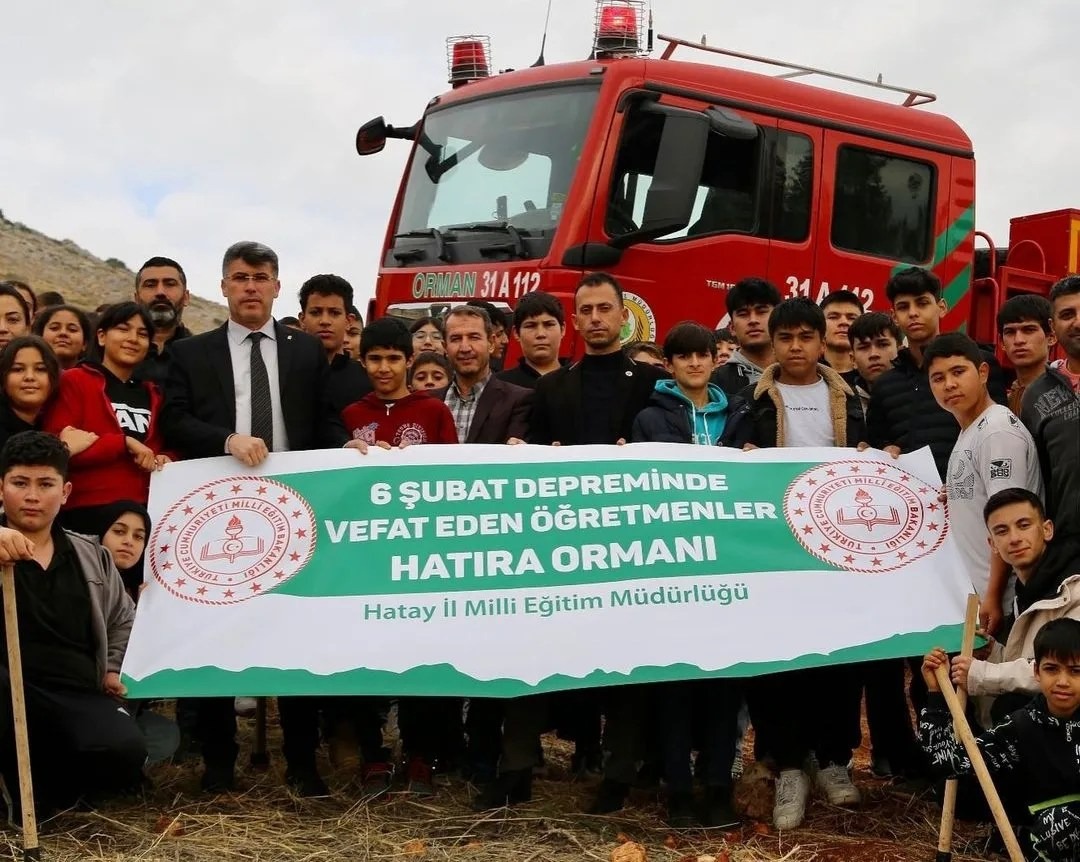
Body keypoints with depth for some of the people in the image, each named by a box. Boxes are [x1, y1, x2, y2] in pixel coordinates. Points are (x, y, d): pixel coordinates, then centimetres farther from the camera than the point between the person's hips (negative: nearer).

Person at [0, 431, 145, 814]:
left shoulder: (91, 556, 19)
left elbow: (123, 619, 33)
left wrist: (114, 668, 17)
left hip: (79, 694, 4)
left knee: (124, 753, -27)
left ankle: (38, 780, 4)